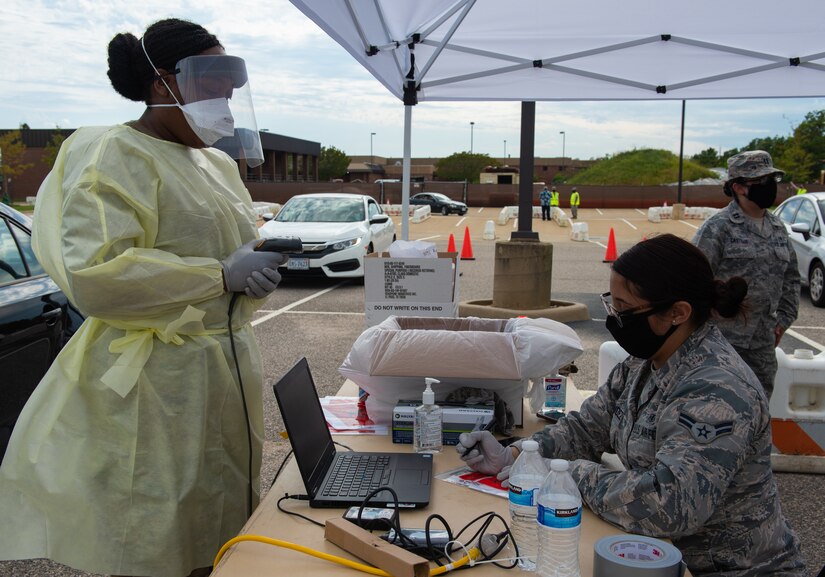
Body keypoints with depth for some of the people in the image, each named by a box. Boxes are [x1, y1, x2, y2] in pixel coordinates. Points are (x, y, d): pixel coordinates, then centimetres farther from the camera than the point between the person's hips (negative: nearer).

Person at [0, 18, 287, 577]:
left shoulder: (219, 164, 16)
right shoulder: (114, 158, -10)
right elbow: (95, 276, -22)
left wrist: (259, 268, 4)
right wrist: (222, 275, -22)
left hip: (225, 374, 8)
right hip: (152, 386, -8)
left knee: (222, 532, 14)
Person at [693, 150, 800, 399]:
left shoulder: (778, 228, 12)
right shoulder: (717, 227, -11)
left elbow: (791, 277, 22)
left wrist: (784, 318, 15)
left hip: (763, 342, 7)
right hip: (724, 338, -7)